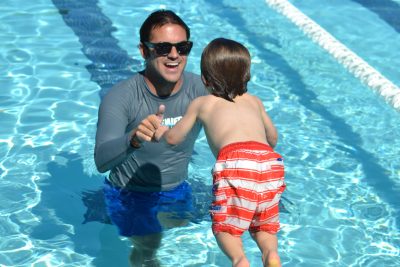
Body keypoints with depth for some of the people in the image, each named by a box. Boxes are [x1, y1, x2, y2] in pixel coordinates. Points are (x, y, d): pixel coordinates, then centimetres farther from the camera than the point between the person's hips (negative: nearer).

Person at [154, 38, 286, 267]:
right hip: (270, 161, 3)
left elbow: (174, 138, 34)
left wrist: (161, 131, 56)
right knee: (263, 226, 19)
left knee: (225, 227, 9)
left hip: (234, 160, -3)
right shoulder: (255, 101, 33)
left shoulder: (201, 104, 24)